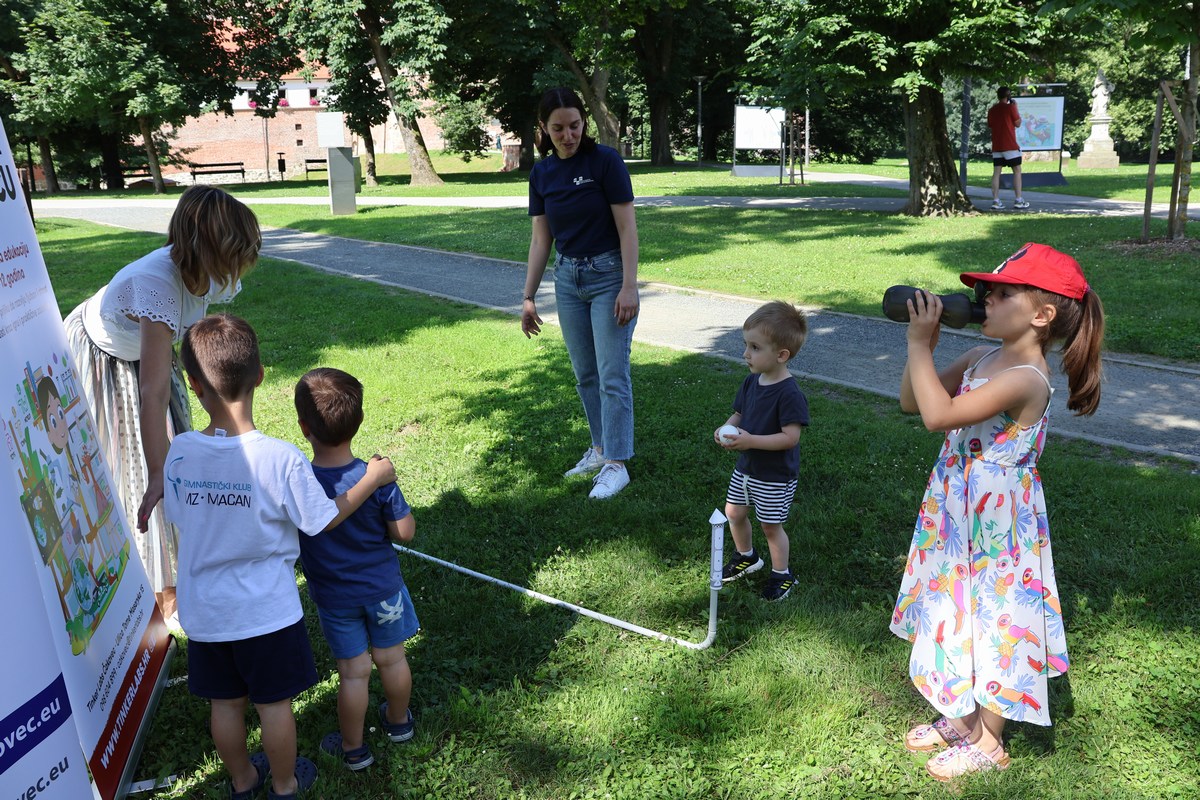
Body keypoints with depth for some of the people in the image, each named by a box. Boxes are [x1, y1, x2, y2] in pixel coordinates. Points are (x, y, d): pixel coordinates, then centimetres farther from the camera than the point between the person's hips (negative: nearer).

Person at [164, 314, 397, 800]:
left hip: (204, 612, 3)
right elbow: (325, 519, -12)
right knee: (273, 703, 17)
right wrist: (372, 478, 0)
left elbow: (178, 517, 1)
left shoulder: (179, 453, -14)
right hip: (267, 611, -3)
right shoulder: (282, 459, -24)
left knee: (225, 702, 22)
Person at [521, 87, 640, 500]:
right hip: (567, 278, 6)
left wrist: (629, 286, -19)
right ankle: (600, 449, 26)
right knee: (585, 374, 12)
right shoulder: (541, 173, 3)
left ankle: (616, 464, 3)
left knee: (612, 374, -4)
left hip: (608, 275, -6)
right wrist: (528, 296, 8)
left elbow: (627, 226, -13)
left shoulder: (605, 160, -12)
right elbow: (541, 238, 8)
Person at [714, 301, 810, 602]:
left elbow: (790, 436, -28)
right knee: (734, 512, 17)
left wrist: (751, 440, -32)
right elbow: (738, 413, 10)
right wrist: (727, 429, -12)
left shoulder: (789, 393, -26)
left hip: (776, 476, -8)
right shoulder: (751, 381, -1)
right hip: (746, 466, 8)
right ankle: (746, 557, 43)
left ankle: (782, 574, 28)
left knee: (771, 525, 6)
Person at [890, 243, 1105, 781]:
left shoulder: (1026, 378, -26)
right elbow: (911, 402, 7)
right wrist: (925, 341, -5)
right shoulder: (980, 359, 2)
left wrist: (919, 344, -27)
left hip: (997, 521, -9)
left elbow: (939, 415, -35)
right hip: (957, 513, 9)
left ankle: (988, 742, 28)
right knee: (958, 615, 21)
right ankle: (960, 718, 41)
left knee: (994, 621, 8)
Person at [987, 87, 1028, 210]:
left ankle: (996, 200, -5)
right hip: (1010, 146, -5)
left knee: (996, 172, 2)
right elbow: (1018, 124, -1)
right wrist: (1016, 108, 8)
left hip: (996, 147, 5)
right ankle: (1018, 200, -2)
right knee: (1017, 171, 2)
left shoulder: (992, 110, 8)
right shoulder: (1010, 107, -7)